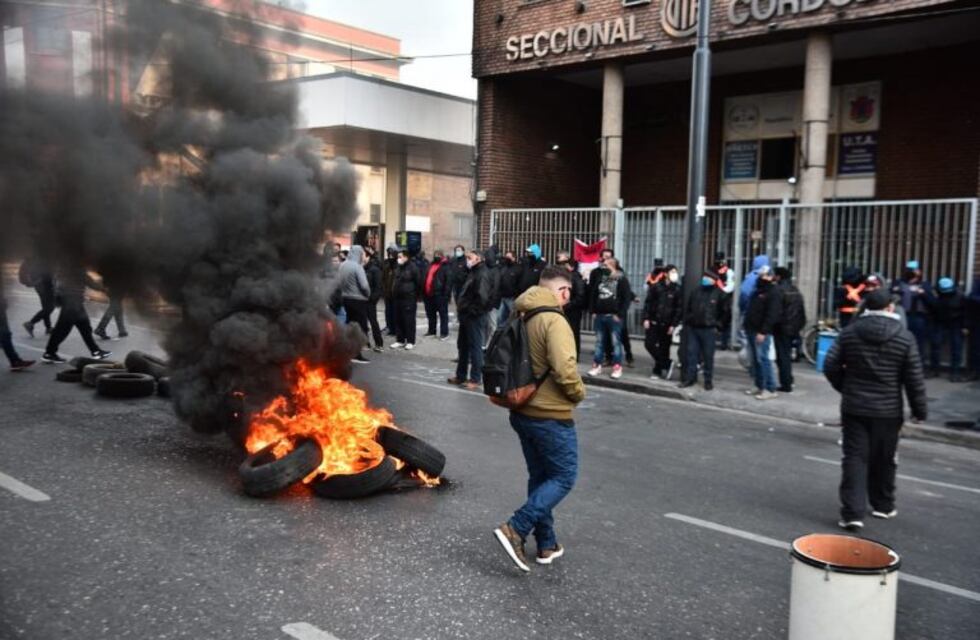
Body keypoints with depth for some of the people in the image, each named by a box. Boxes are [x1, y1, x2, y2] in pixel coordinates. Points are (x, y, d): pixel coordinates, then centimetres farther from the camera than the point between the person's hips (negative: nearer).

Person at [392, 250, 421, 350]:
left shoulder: (412, 267, -10)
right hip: (398, 298, 8)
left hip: (409, 299, -8)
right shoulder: (398, 268, 13)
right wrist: (393, 292, 15)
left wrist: (416, 297, -5)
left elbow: (418, 283, -8)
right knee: (398, 320, 10)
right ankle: (400, 340, 18)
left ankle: (410, 341, 3)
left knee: (409, 320, -4)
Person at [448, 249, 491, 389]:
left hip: (474, 317, -10)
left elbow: (482, 297, -26)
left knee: (475, 347, -2)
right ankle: (461, 376, 27)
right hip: (466, 316, 10)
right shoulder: (473, 272, 16)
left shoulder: (482, 274, -15)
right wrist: (461, 306, 11)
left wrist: (472, 310, -18)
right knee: (462, 345, 16)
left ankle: (475, 379, 5)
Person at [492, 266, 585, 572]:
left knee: (539, 477, 19)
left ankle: (547, 544, 28)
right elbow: (565, 369, -28)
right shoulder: (554, 321, -20)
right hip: (551, 416, -9)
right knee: (563, 478, 5)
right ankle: (515, 529, -7)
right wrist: (578, 392, -9)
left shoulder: (520, 318, 7)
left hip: (523, 412, 9)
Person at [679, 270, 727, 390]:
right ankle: (690, 378, 13)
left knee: (708, 356, 2)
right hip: (692, 328, 4)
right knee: (691, 353, 5)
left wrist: (717, 325, -2)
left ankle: (708, 380, 11)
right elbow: (688, 308, 17)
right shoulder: (695, 292, 10)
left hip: (708, 330, -4)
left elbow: (724, 311, 1)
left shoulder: (719, 294, -3)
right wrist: (687, 322, 10)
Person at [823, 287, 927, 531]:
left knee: (855, 458, 1)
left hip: (854, 407, 0)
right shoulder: (904, 337, -6)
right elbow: (914, 378, -5)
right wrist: (919, 409, 5)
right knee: (883, 460, 16)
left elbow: (830, 366, -4)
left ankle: (853, 513, -6)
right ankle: (883, 505, 32)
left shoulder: (849, 332, -3)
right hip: (888, 410, 0)